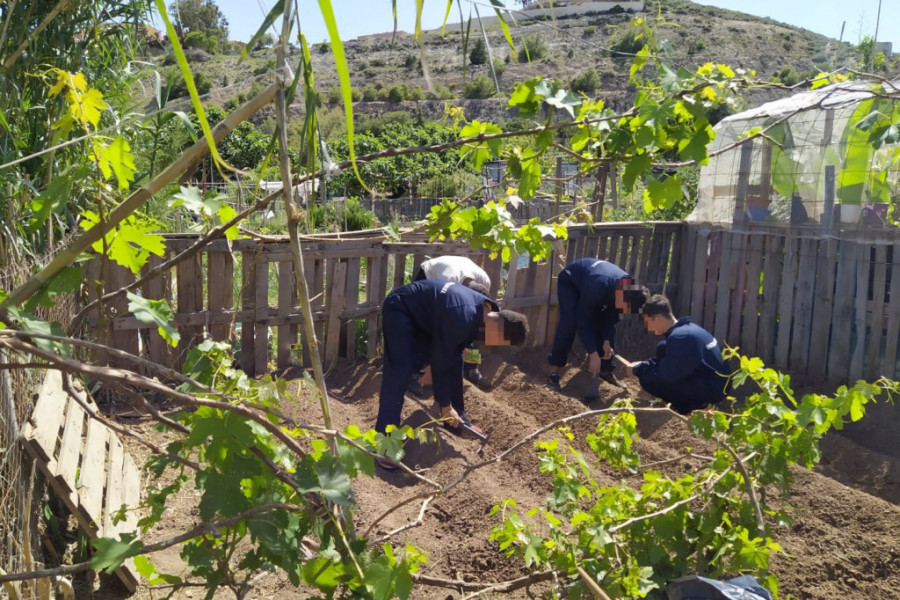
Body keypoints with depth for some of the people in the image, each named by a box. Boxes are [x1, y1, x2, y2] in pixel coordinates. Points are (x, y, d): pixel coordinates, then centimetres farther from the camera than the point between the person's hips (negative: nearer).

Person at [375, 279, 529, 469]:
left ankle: (457, 419, 21)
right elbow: (440, 361, -27)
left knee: (454, 363, 6)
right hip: (399, 310, -9)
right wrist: (445, 406, -18)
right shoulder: (461, 318, -36)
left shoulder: (487, 311, -8)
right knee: (401, 370, -21)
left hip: (423, 315, 9)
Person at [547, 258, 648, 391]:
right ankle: (554, 370, -16)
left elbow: (611, 316, -8)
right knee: (569, 324, -24)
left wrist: (607, 341, -18)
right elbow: (583, 320, -37)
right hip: (570, 282, -6)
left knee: (604, 323, -4)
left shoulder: (628, 286, -23)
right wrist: (593, 354, -37)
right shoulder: (598, 285, -45)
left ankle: (605, 369, 10)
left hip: (588, 281, 7)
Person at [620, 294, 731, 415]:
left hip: (712, 388, -10)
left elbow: (666, 374, -22)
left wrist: (637, 370, -7)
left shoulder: (680, 337, -23)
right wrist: (643, 365, 5)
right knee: (662, 349, 13)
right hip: (714, 381, 10)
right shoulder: (685, 328, 8)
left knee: (648, 379, -17)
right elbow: (666, 364, 19)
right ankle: (684, 402, 13)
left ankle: (697, 404, -1)